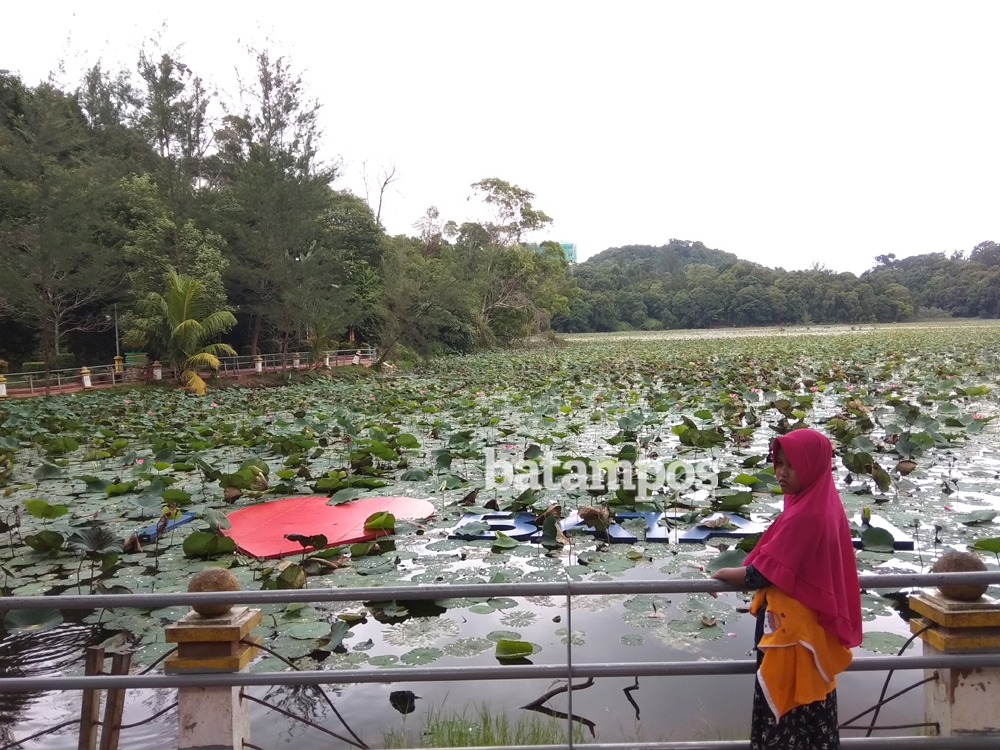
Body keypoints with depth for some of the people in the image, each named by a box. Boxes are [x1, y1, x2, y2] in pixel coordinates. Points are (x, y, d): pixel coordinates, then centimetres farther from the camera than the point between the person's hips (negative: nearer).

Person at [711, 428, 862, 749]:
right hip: (815, 620, 9)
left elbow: (761, 574, -20)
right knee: (809, 704, 20)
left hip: (791, 627, -9)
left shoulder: (803, 515, -25)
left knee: (784, 708, 4)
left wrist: (723, 573, -3)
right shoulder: (825, 505, 3)